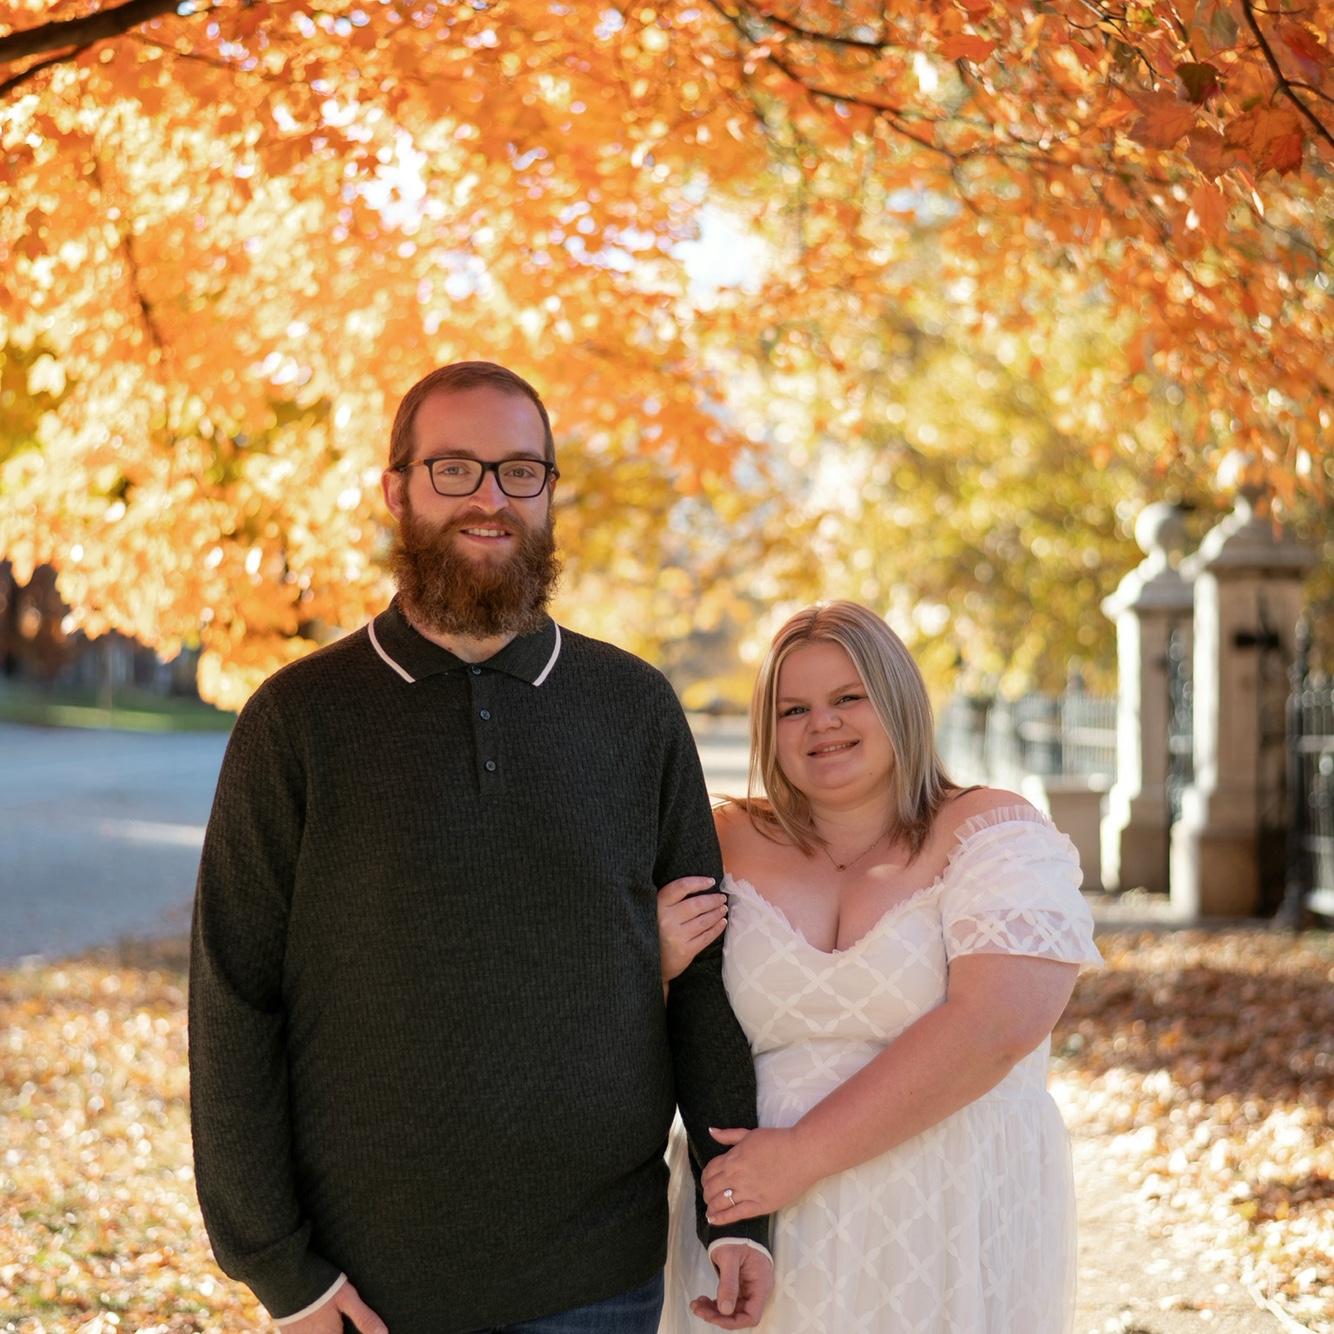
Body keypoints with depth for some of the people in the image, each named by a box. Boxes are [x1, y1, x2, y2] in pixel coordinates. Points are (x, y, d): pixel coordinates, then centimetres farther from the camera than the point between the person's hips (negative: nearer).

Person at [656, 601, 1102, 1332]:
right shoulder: (726, 845, 5)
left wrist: (804, 1153, -21)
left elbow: (994, 1026, -19)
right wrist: (657, 965, -13)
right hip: (752, 1227, 3)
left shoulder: (992, 833, -4)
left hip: (953, 1234, -2)